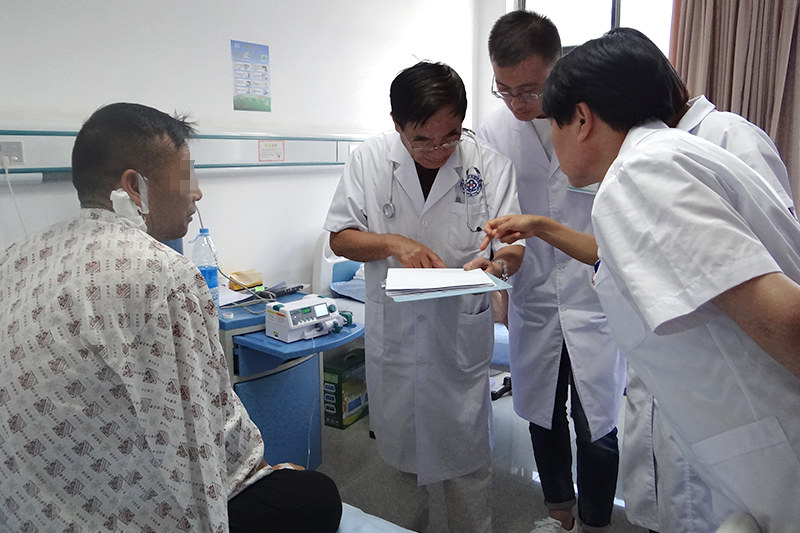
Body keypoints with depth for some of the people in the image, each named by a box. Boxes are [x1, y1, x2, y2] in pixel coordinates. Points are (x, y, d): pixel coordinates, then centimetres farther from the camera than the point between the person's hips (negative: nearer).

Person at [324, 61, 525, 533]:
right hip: (392, 331, 2)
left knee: (467, 458, 11)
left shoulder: (489, 165, -8)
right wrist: (393, 243, -19)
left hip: (462, 334, -1)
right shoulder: (370, 160, -5)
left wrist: (497, 260, -29)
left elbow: (514, 245, -5)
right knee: (400, 448, 20)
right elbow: (340, 238, -1)